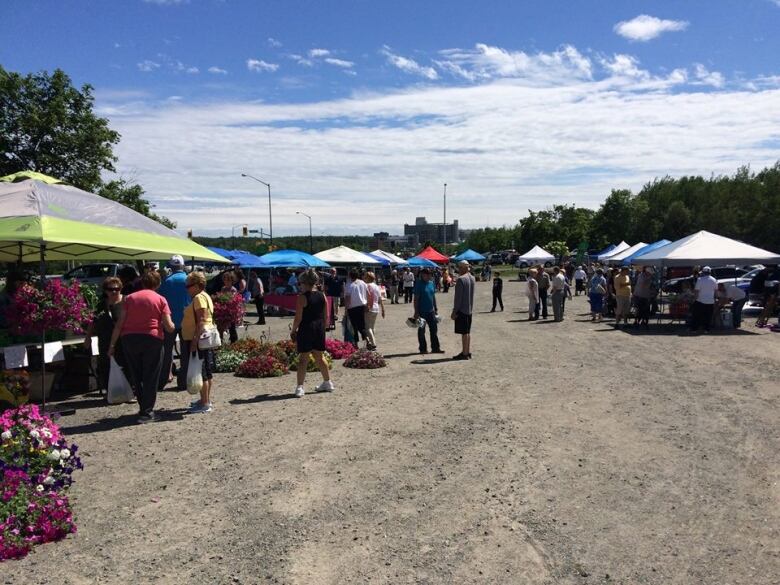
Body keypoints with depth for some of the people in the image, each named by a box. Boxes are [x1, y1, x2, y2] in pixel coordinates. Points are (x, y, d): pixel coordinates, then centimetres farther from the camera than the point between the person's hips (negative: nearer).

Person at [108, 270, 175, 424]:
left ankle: (144, 408, 24)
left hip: (129, 338, 3)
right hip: (152, 339, -3)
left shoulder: (129, 298, 10)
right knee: (150, 377, 6)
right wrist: (173, 328, 18)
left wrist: (112, 344, 8)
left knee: (136, 376, 17)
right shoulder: (160, 299, 3)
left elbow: (119, 324, 4)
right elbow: (169, 326, -4)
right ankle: (147, 412, 7)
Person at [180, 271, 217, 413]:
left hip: (198, 340, -11)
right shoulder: (204, 296, 18)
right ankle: (206, 400, 24)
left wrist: (195, 341, -26)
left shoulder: (199, 297, -14)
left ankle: (205, 403, -4)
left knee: (201, 372, -7)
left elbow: (201, 321, -23)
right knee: (207, 372, 15)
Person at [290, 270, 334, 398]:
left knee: (303, 359, 0)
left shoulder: (302, 297, -11)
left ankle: (300, 387, -2)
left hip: (306, 329, -6)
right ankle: (327, 383, 28)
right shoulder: (322, 296, 5)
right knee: (319, 357, 20)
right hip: (319, 329, 6)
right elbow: (326, 316, 8)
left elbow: (298, 318, -13)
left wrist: (293, 330, 0)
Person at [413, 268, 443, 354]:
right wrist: (416, 312, -17)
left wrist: (436, 308, 15)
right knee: (421, 331, 5)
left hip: (431, 311, 7)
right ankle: (423, 349, 14)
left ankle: (435, 348, 17)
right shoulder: (419, 284, -11)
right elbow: (415, 299, -13)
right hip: (422, 311, -6)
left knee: (434, 329, 9)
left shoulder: (431, 283, 9)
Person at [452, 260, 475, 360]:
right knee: (467, 332, 15)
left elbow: (458, 297, -18)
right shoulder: (472, 278, 9)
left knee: (464, 332, -3)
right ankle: (467, 352, 22)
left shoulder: (461, 279, -18)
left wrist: (454, 311, -14)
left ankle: (465, 354, 2)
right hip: (470, 309, 9)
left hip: (462, 309, -9)